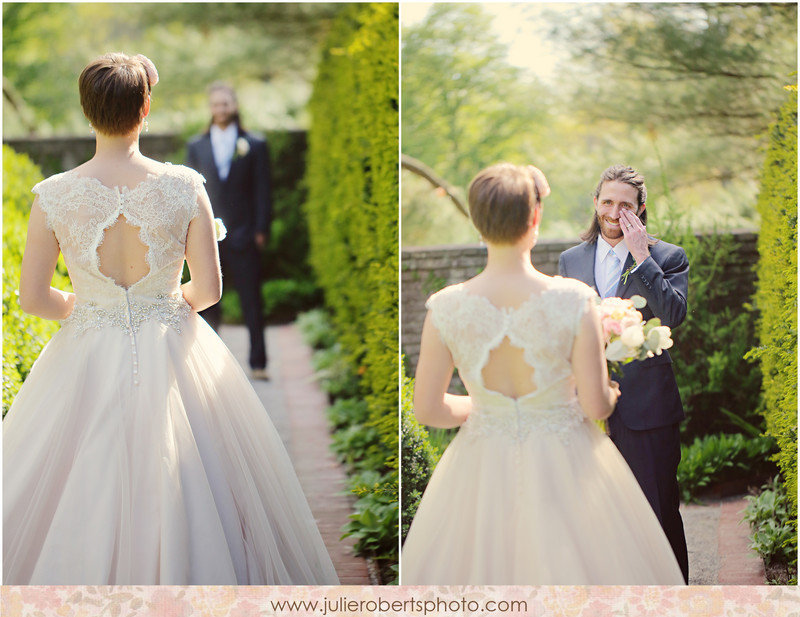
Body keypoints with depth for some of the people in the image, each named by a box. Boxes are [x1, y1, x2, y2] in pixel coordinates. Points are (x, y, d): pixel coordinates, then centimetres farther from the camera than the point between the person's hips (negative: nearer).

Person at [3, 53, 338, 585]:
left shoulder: (53, 196, -12)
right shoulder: (185, 188, -13)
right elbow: (208, 291, -8)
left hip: (89, 361, 0)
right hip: (171, 356, 0)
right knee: (183, 495, 16)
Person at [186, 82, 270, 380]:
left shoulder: (254, 146, 6)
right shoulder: (196, 147, 12)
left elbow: (262, 191, 4)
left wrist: (261, 230, -4)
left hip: (243, 236, -2)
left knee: (252, 304, -1)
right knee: (206, 302, 2)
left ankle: (258, 363, 5)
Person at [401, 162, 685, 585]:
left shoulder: (446, 308, -15)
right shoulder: (574, 301, -20)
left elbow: (427, 410, -7)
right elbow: (596, 406, -14)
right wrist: (612, 394, 10)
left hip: (483, 468, 2)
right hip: (565, 468, -1)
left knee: (482, 565, 21)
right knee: (570, 565, 19)